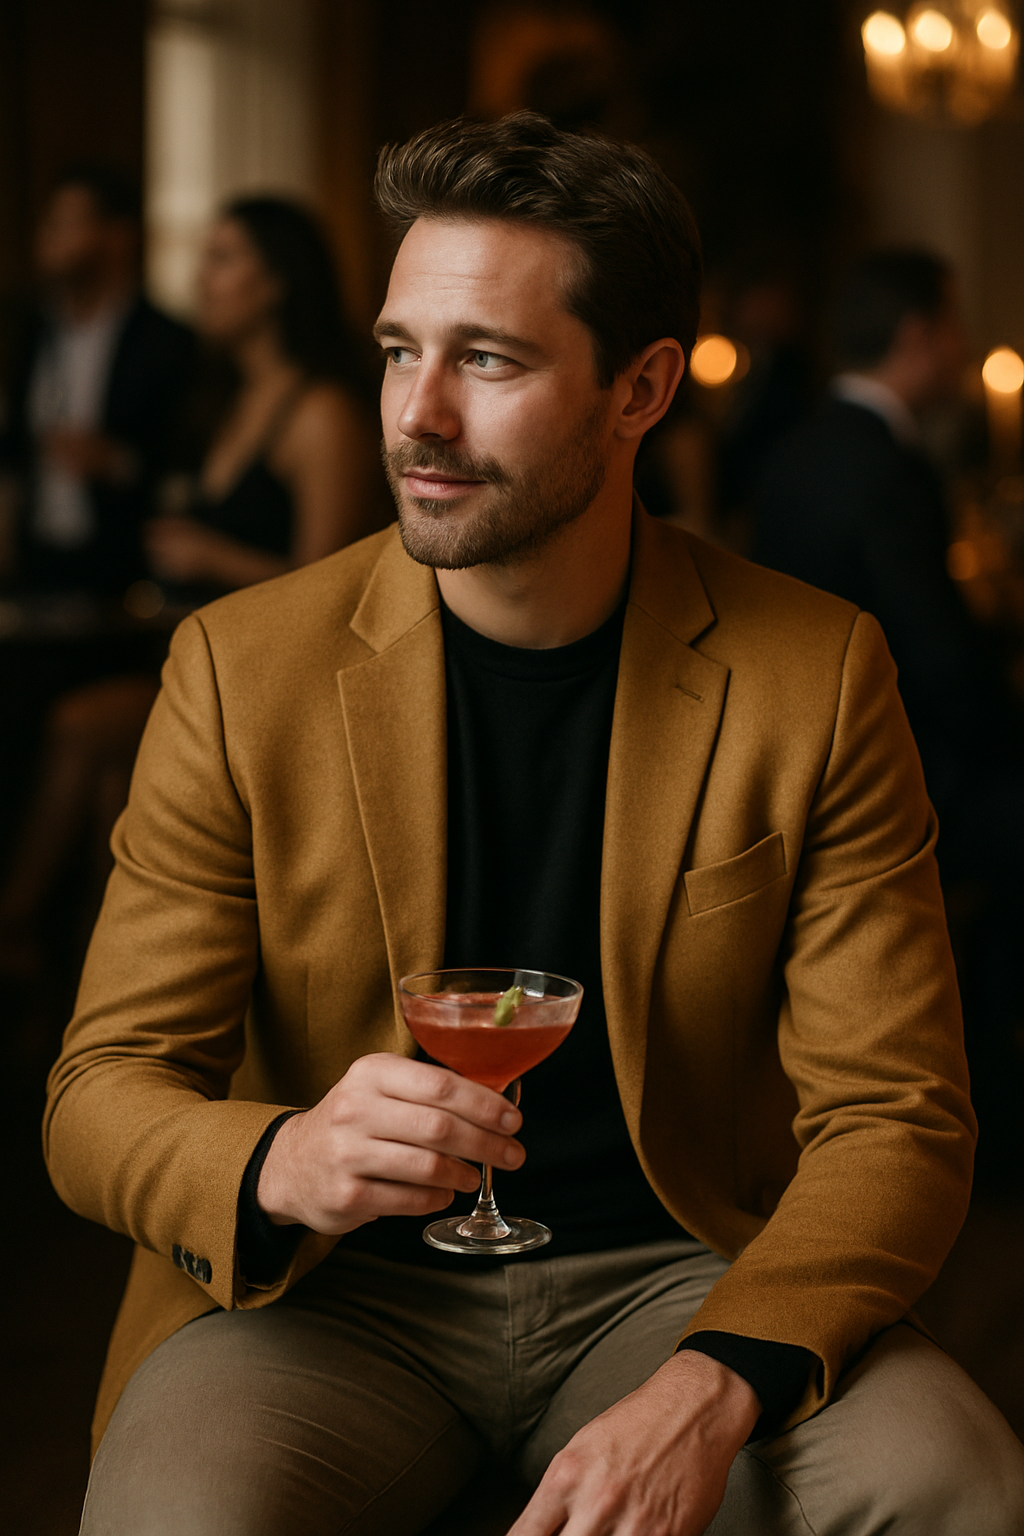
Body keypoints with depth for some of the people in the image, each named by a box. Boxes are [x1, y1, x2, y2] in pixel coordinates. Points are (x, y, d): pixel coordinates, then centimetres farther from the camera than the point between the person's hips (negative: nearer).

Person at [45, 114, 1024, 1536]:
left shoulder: (815, 674, -3)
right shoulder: (246, 667, -3)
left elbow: (894, 1118, -5)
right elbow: (102, 1094, -3)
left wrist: (715, 1389, -24)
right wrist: (279, 1163, -28)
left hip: (675, 1277, 1)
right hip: (328, 1292, -1)